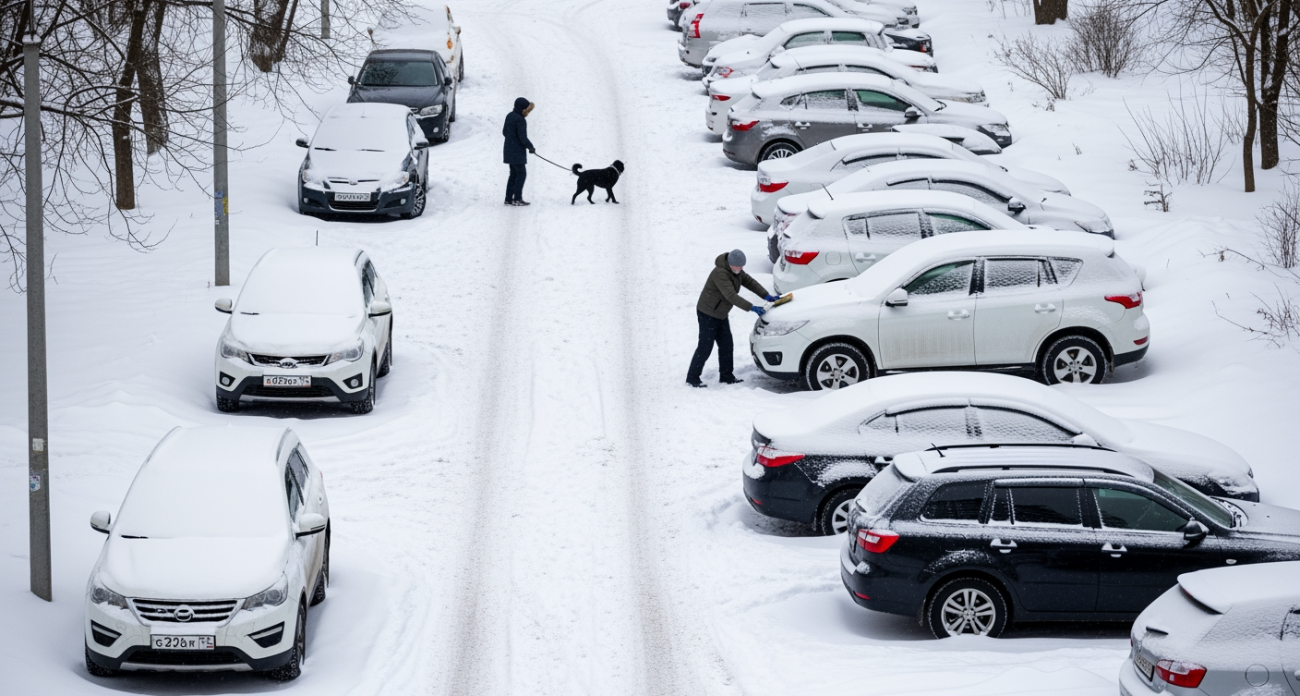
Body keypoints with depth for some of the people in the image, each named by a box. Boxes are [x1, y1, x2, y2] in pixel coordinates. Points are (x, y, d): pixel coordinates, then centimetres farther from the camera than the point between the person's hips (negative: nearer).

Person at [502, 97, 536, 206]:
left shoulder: (509, 116, 9)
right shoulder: (520, 120, -19)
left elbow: (504, 132, 19)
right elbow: (523, 137, -19)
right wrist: (531, 147, -4)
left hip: (510, 151, 9)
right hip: (518, 152, -9)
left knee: (514, 174, 13)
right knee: (521, 173, -3)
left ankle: (508, 198, 13)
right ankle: (517, 198, -5)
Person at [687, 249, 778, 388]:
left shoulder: (736, 271, 2)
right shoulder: (720, 273, -29)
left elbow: (749, 282, 5)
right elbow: (731, 296, -34)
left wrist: (767, 296, -8)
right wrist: (751, 308, -36)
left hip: (720, 314, 9)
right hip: (708, 314, -9)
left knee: (726, 345, 10)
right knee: (705, 347, -7)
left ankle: (726, 376, 20)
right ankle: (692, 378, 1)